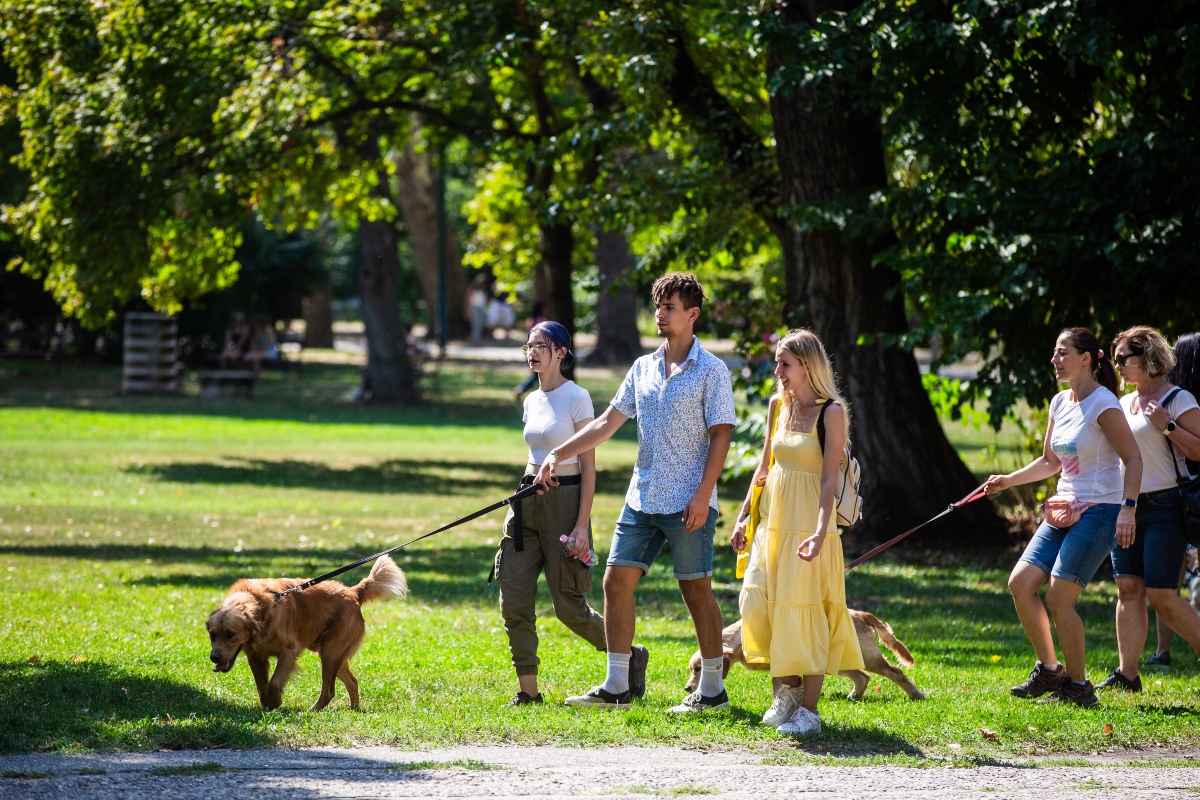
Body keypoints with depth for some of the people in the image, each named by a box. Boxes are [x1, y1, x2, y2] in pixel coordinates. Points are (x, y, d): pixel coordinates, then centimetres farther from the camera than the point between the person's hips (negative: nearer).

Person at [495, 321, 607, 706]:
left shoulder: (577, 397, -9)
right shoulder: (531, 401, 12)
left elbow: (588, 466, -10)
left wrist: (582, 524, -16)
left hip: (564, 499, -7)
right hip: (528, 499, 7)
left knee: (569, 606, -2)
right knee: (514, 600, -2)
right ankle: (527, 689, 4)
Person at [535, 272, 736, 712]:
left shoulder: (710, 371, -6)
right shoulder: (643, 368, 13)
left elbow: (720, 436, -10)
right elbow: (608, 422, 16)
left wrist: (702, 494, -17)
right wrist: (557, 455, 9)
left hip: (687, 502, -6)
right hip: (642, 497, 6)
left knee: (697, 591, 0)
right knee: (616, 581, 1)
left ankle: (712, 690, 9)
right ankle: (617, 686, 7)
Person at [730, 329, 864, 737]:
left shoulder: (831, 412, -9)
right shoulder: (778, 405, 10)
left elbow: (829, 478, -13)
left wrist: (820, 532, -22)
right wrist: (743, 516, 14)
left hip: (807, 524, -6)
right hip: (772, 520, 6)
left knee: (804, 611, -6)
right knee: (757, 604, 1)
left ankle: (809, 709, 1)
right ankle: (788, 688, 19)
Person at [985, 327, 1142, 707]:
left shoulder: (1102, 404, -12)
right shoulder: (1060, 402, 12)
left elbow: (1133, 459, -15)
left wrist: (1127, 509, -24)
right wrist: (1007, 480, 12)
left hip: (1099, 512, -8)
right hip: (1065, 512, 8)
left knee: (1058, 597, -11)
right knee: (1020, 583, 0)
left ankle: (1078, 686, 2)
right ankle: (1048, 669, 13)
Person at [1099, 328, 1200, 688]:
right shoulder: (1125, 403, 15)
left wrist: (1167, 425, -20)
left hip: (1164, 506, -7)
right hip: (1126, 506, 7)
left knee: (1162, 595, -11)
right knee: (1128, 589, 2)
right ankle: (1127, 673, 2)